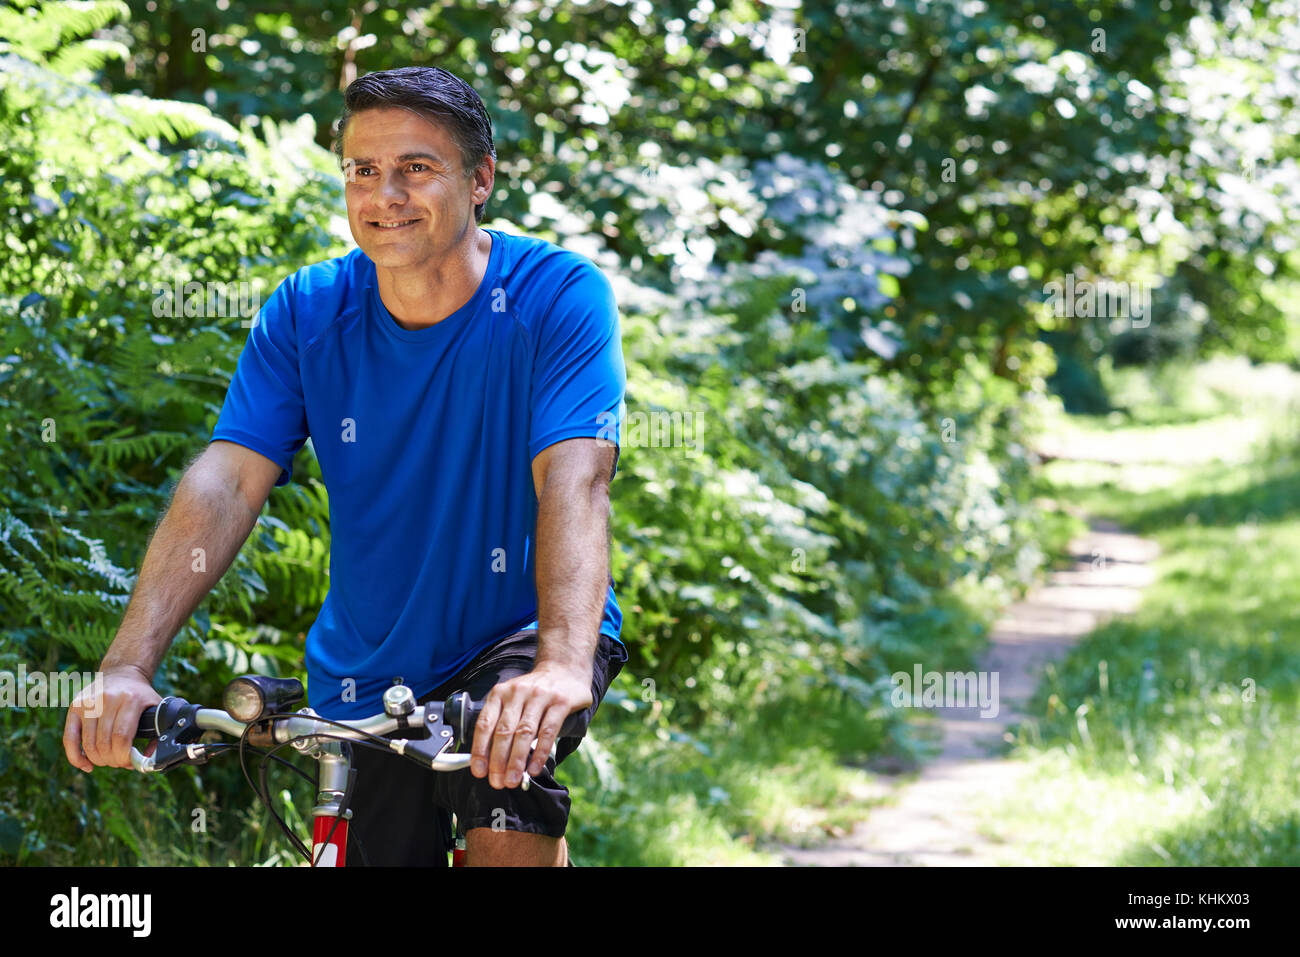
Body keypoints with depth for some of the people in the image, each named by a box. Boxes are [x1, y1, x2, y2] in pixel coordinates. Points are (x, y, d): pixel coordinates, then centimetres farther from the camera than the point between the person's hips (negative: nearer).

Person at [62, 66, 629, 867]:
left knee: (504, 802, -34)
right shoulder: (306, 312, -7)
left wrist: (562, 663, -46)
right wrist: (128, 666, -30)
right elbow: (227, 481, -16)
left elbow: (575, 480, -29)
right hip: (367, 676, 4)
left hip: (523, 633, -4)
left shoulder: (558, 296, -16)